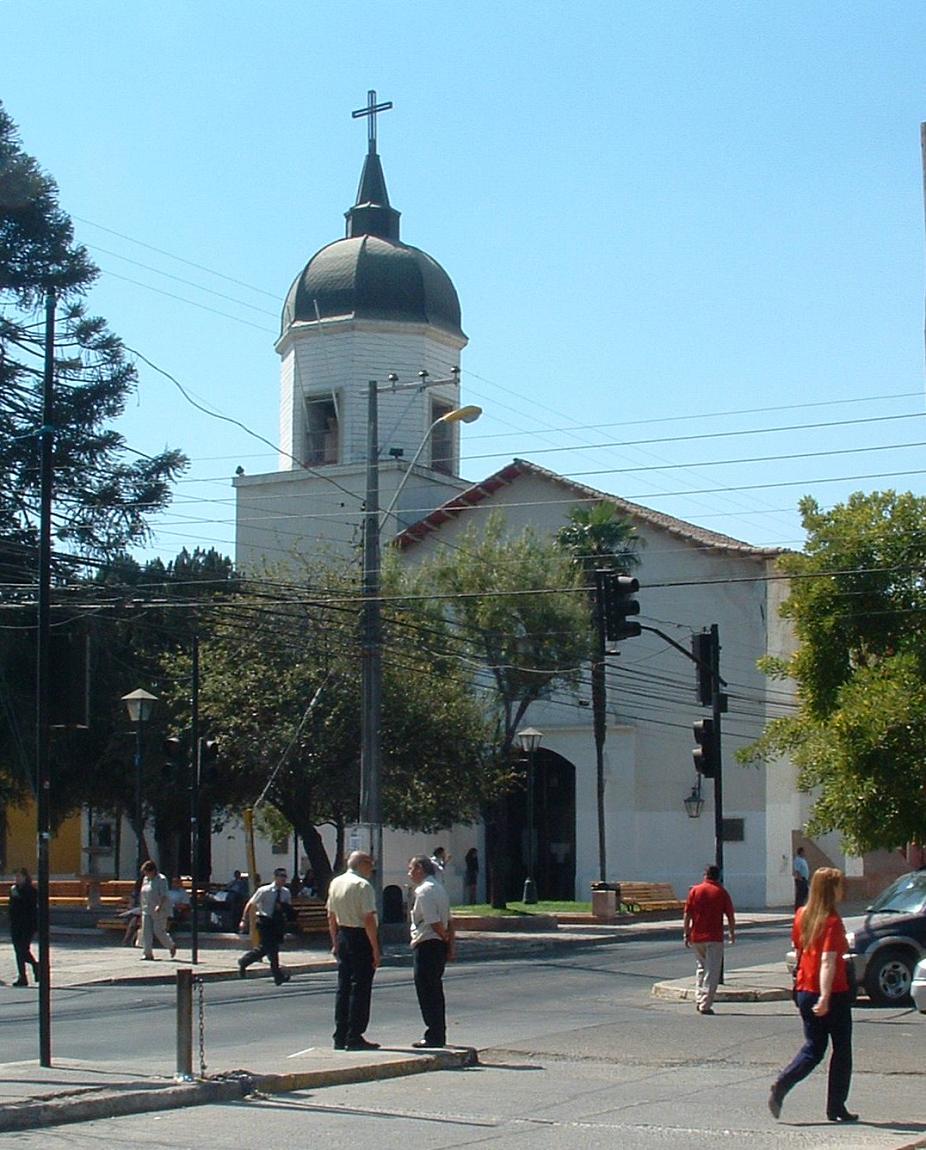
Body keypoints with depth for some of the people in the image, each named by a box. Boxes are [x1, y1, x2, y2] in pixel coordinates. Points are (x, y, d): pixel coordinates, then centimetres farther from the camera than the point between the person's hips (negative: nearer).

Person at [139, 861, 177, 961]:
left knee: (158, 931, -5)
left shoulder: (161, 880, -10)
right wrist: (142, 906, 19)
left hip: (159, 910, -7)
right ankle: (147, 953, -1)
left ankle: (172, 946, 19)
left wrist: (159, 906, -30)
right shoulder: (145, 879, 12)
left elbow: (164, 895, -18)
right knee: (146, 931, -2)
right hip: (147, 910, 7)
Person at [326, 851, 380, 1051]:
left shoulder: (335, 883, 9)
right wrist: (375, 949, -15)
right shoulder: (362, 885, -15)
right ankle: (354, 1037, -1)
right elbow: (369, 920, -19)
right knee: (360, 989, -2)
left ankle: (340, 1038, 16)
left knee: (343, 988, 13)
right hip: (361, 938, -8)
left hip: (343, 936, 8)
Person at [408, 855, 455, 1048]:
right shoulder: (439, 888, 15)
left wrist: (445, 938, -5)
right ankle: (439, 1035, 19)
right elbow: (449, 921, 15)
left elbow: (434, 922, -21)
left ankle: (434, 1037, -3)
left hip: (426, 945, -10)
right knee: (435, 990, 15)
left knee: (426, 991, -4)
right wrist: (450, 945, 14)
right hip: (440, 945, 10)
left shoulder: (423, 891, -15)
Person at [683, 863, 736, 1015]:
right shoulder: (722, 893, -1)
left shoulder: (695, 890, 3)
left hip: (696, 936, 3)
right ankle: (705, 1005, -8)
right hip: (714, 937, -3)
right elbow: (730, 916, -1)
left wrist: (687, 934, 7)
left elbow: (687, 914, 1)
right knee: (712, 971, -1)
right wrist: (732, 933, 12)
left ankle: (699, 999, 17)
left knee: (702, 966, 21)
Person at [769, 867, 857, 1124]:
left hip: (805, 992, 6)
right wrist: (825, 998, -29)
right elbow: (828, 961, -24)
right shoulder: (832, 922, -16)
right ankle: (836, 1108, 13)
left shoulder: (802, 915, 4)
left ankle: (780, 1086, -9)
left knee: (813, 1048, 14)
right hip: (833, 994, -6)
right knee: (842, 1050, 10)